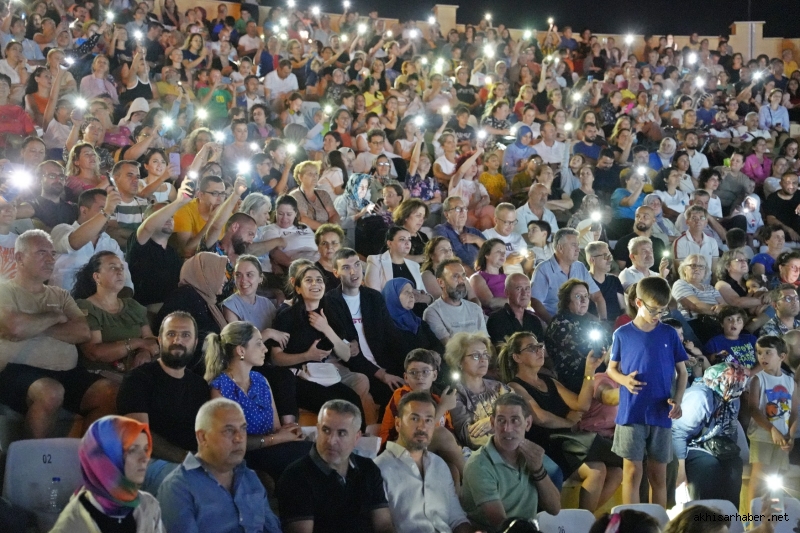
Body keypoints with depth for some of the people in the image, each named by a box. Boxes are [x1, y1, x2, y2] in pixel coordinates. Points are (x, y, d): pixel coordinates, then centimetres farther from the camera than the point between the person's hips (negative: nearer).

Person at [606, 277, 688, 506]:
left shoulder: (669, 334, 3)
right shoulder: (622, 334, 0)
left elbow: (682, 371, 8)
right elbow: (611, 369, 7)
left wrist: (677, 400, -8)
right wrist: (624, 380, -15)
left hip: (661, 415, 2)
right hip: (631, 414, -2)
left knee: (659, 475, 8)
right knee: (632, 472, 1)